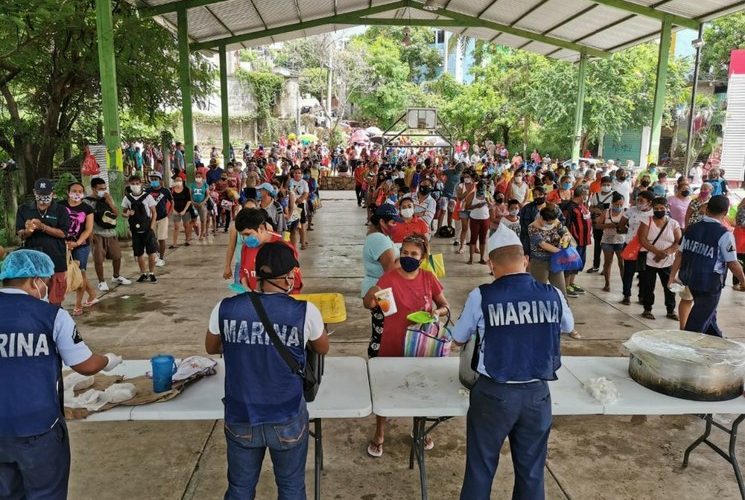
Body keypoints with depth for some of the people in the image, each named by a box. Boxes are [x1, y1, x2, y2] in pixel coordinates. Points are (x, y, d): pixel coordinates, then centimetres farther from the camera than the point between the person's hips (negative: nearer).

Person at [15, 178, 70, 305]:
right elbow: (20, 235, 2)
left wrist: (43, 227, -23)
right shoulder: (24, 209, 6)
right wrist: (28, 231, -22)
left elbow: (62, 233, -9)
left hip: (55, 259, -2)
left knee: (55, 300, 4)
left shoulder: (60, 210, 1)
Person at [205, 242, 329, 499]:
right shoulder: (305, 312, -17)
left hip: (240, 419, 2)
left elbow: (211, 348, 10)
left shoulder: (225, 308, -11)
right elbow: (323, 349, 4)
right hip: (287, 420, -2)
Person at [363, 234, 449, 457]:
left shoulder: (428, 278, -5)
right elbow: (369, 304, -17)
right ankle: (379, 435, 29)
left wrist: (438, 312, -19)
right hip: (392, 346, -2)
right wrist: (371, 294, -40)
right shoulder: (389, 277, -12)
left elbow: (446, 307, 4)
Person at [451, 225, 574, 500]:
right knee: (531, 471, 19)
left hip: (494, 394, -2)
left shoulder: (481, 297, -13)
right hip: (537, 393, 3)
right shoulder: (552, 295, -6)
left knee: (480, 469, 15)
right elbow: (568, 326, 16)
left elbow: (458, 338, 3)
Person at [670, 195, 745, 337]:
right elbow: (733, 264, -13)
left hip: (690, 280, 7)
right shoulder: (724, 234, -16)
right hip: (710, 284, -7)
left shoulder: (691, 229, 0)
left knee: (709, 314, 27)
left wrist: (672, 276, 11)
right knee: (698, 321, 5)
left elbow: (680, 254, 4)